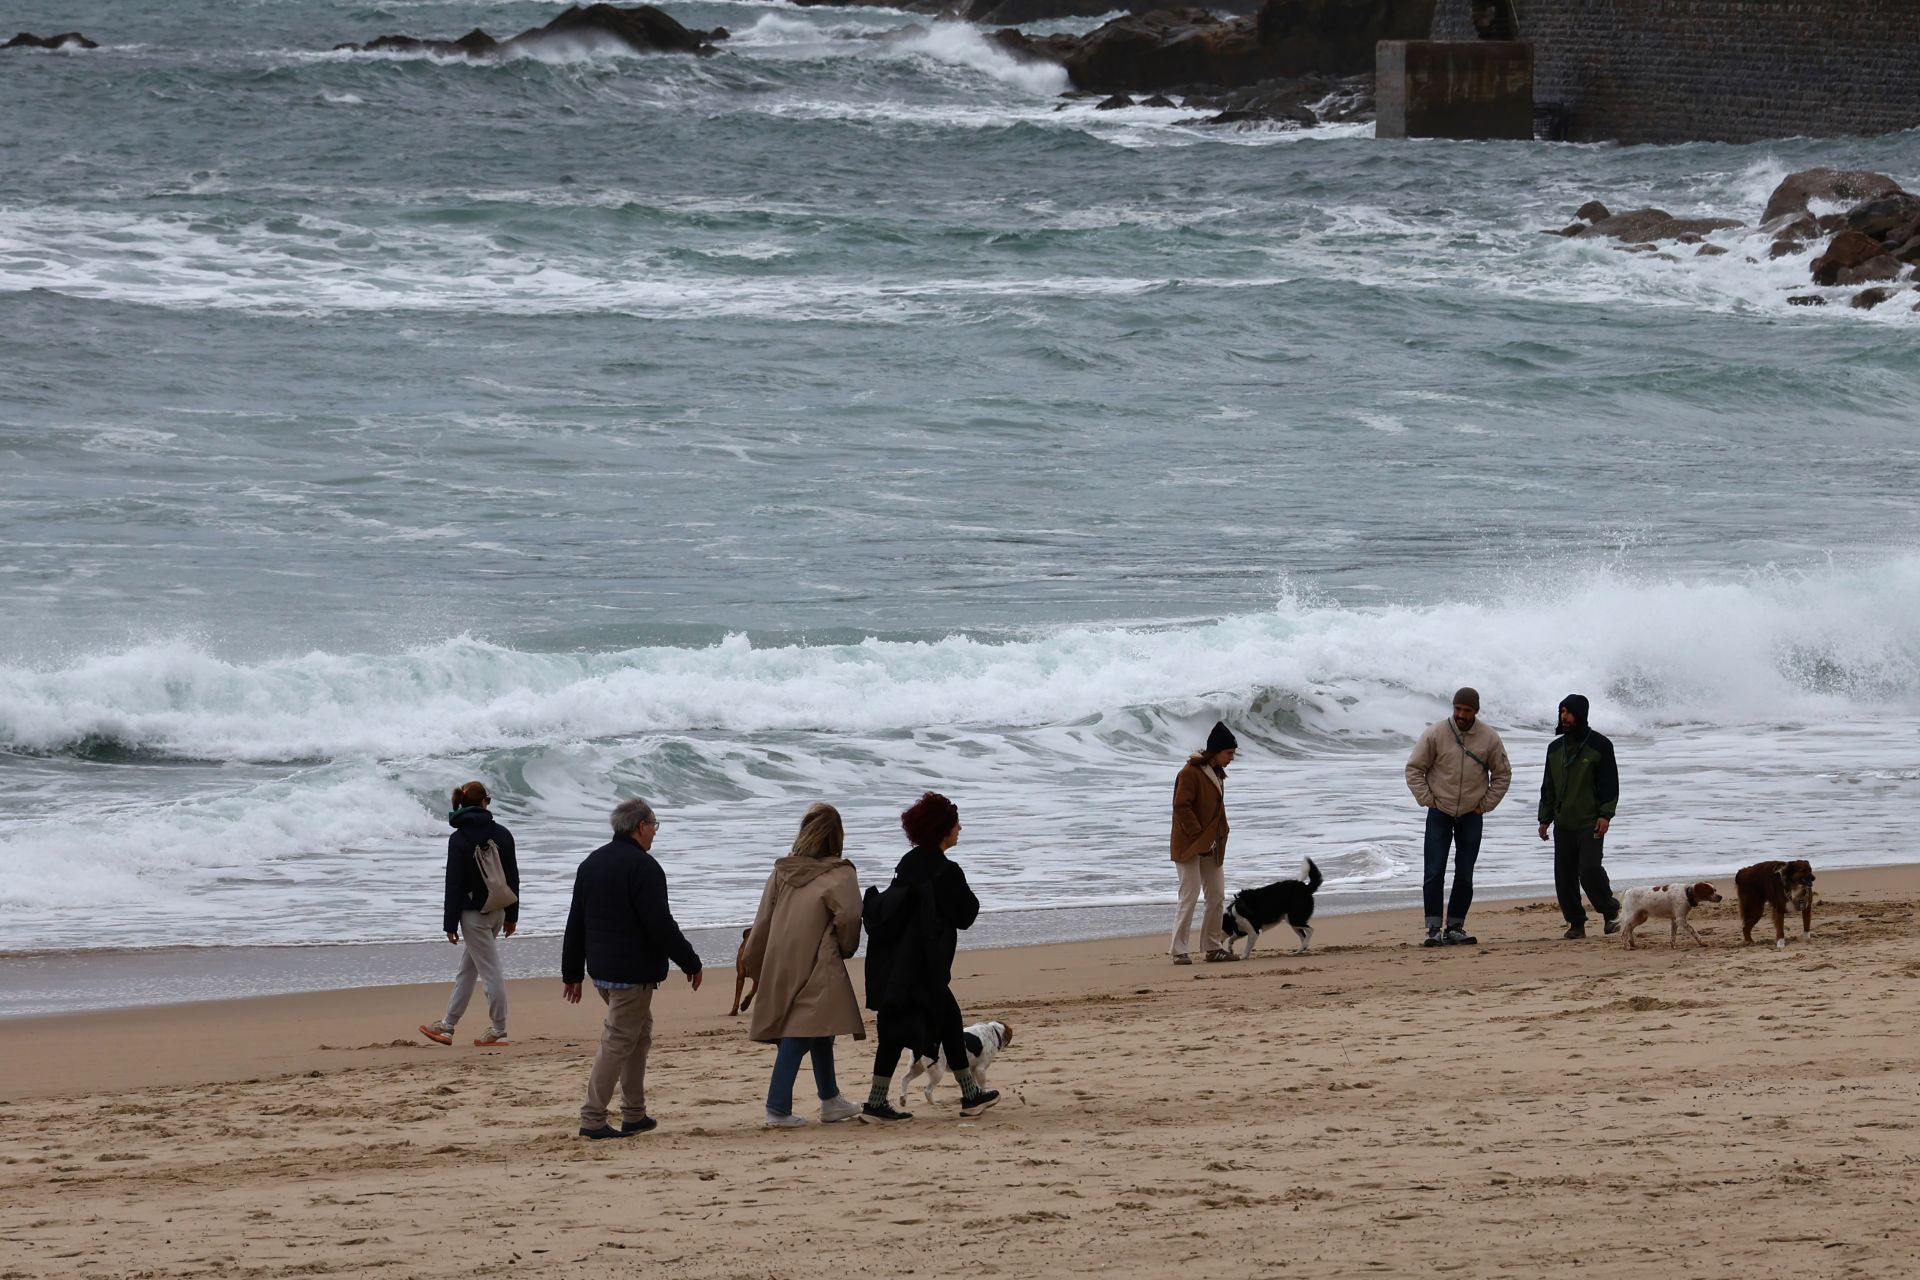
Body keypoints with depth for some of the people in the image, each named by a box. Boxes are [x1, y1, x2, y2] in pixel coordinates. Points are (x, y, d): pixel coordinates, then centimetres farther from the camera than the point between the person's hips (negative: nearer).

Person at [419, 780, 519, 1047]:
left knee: (490, 971, -2)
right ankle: (448, 1025, 22)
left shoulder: (459, 839, -13)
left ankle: (498, 1031, 3)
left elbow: (454, 884, -13)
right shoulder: (502, 834, 0)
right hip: (497, 910, 6)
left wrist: (450, 924, -7)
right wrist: (511, 915, 14)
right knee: (466, 969, 15)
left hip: (473, 913, -6)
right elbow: (512, 876, 6)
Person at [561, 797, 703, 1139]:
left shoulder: (591, 864, 12)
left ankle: (634, 1114, 22)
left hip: (601, 969, 9)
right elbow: (660, 925, -19)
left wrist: (572, 973, 21)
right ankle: (592, 1119, -7)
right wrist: (690, 963, -8)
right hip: (633, 971, -9)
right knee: (617, 1041, -5)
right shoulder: (643, 867, -15)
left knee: (639, 1033, 20)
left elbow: (576, 923, 16)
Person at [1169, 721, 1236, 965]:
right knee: (1190, 896, -10)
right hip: (1190, 845, -9)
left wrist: (1219, 837, 9)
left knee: (1217, 896, 7)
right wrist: (1199, 835, -20)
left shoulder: (1217, 774, 13)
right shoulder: (1190, 773, -15)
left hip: (1211, 846, 9)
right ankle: (1178, 950, -6)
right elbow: (1181, 807, -19)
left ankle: (1213, 946, 15)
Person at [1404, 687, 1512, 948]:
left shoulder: (1489, 738, -4)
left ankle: (1455, 927, 11)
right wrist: (1427, 799, -6)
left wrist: (1485, 804, 3)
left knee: (1464, 876, 3)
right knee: (1434, 873, -7)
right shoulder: (1436, 735, -9)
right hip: (1439, 813, -2)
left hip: (1471, 816, 2)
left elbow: (1503, 774, 9)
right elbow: (1414, 768, 0)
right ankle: (1433, 929, -6)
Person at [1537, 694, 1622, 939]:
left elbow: (1610, 783, -5)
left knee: (1590, 870, -15)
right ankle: (1576, 923, 10)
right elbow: (1548, 787, 19)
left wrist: (1605, 815, -14)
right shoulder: (1555, 748, 14)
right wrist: (1544, 818, 13)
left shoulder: (1599, 745, -3)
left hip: (1590, 824, -5)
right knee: (1564, 877, 0)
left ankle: (1611, 911, 6)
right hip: (1563, 824, 5)